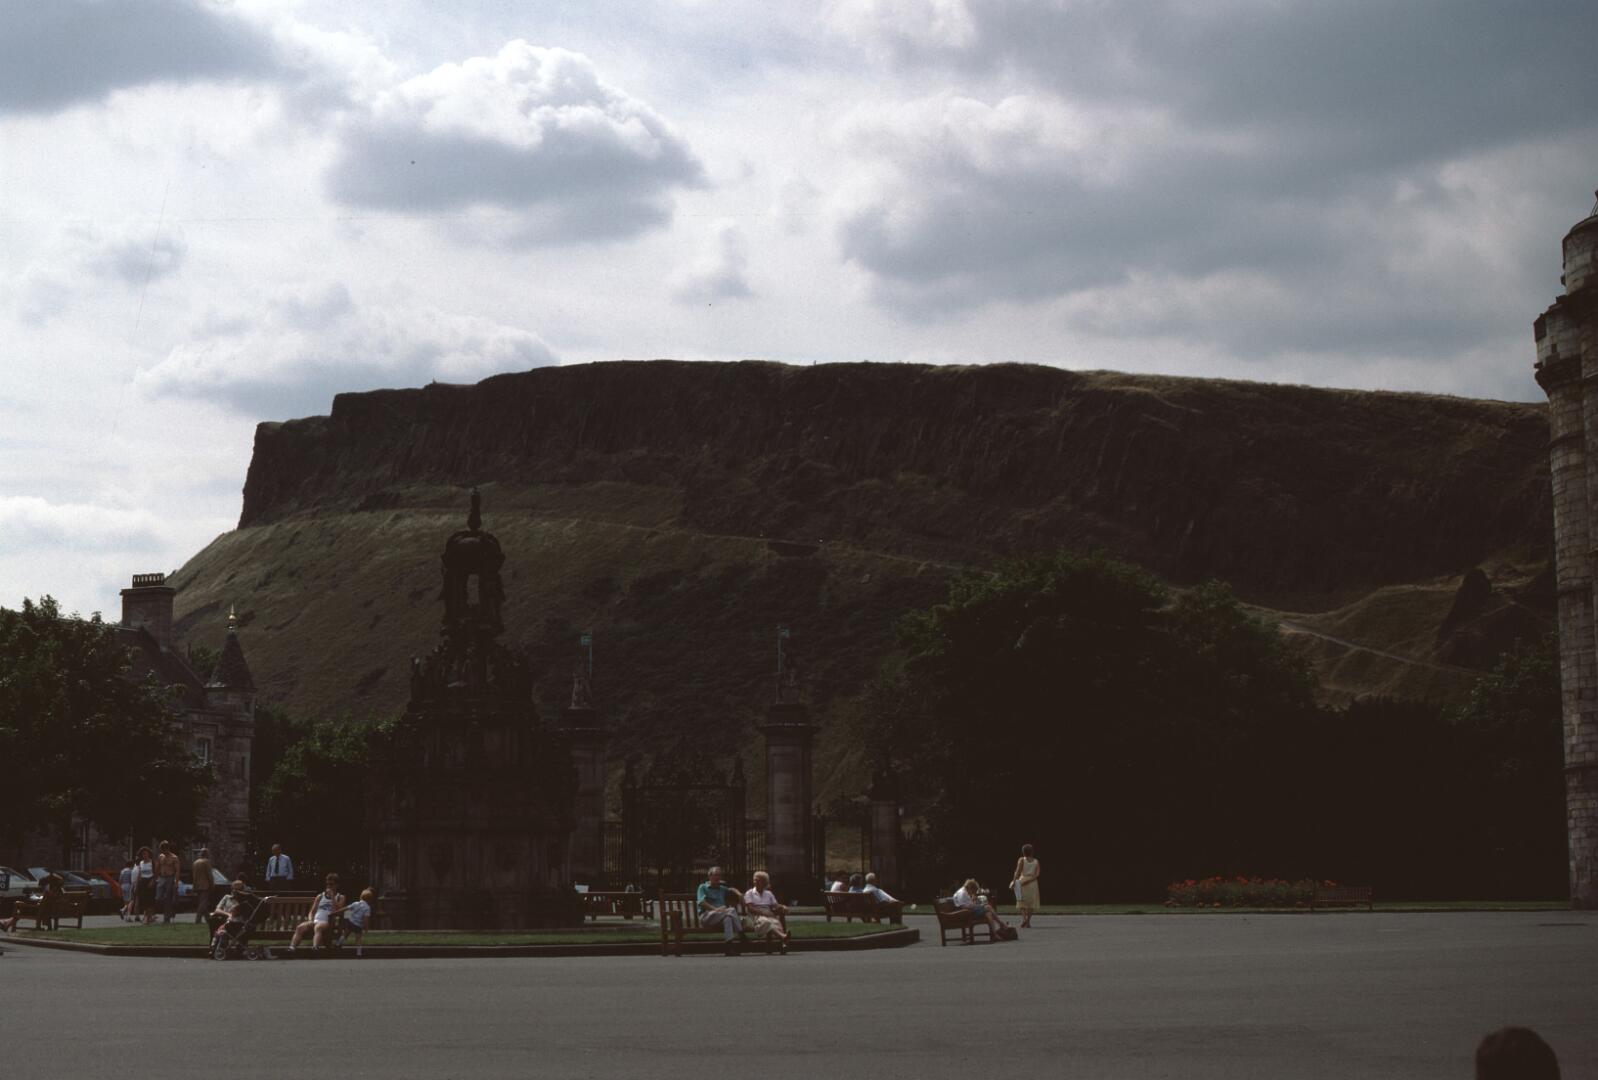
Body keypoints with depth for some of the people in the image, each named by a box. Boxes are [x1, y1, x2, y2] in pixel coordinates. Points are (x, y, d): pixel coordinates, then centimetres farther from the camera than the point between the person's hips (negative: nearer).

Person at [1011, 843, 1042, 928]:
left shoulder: (1021, 860, -1)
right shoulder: (1036, 862, 6)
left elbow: (1018, 871, -12)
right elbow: (1037, 874, -5)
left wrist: (1014, 881, -13)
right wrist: (1030, 880, -9)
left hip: (1022, 880, -2)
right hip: (1033, 883, 2)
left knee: (1022, 902, 3)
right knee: (1031, 902, 9)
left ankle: (1024, 918, -18)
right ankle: (1028, 921, 5)